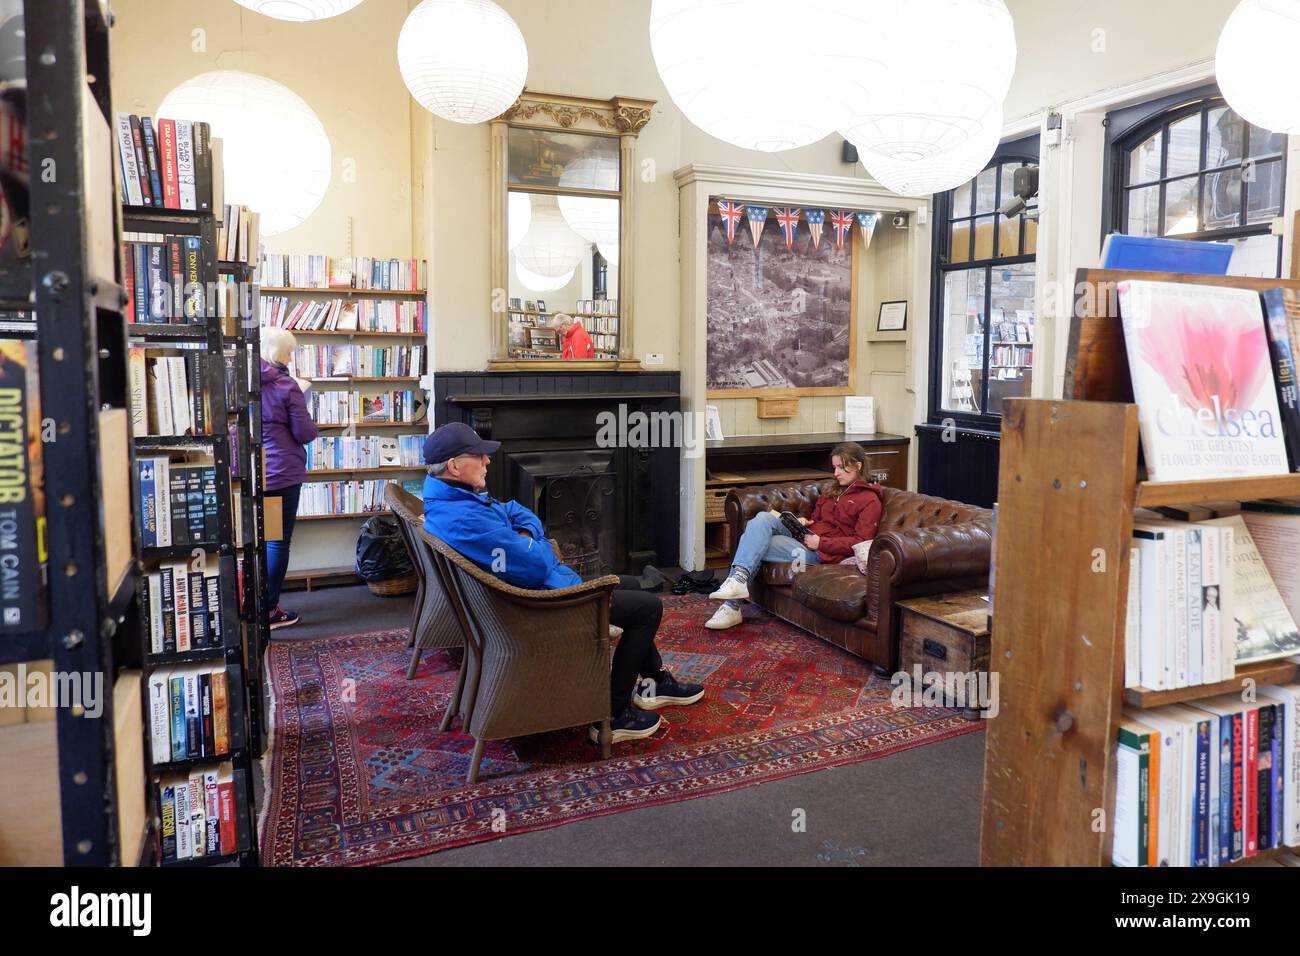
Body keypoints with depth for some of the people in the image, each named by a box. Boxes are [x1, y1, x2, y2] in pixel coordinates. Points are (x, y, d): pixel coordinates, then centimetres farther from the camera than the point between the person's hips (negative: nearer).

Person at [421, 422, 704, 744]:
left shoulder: (453, 499, 3)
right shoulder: (464, 520, -31)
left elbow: (517, 512, 14)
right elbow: (535, 566, -29)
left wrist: (527, 536, -8)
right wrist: (534, 545, -7)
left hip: (547, 584, 11)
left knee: (631, 585, 24)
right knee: (649, 607, -4)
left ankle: (654, 681, 36)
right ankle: (612, 716, 3)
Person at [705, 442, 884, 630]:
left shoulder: (869, 500, 0)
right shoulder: (834, 492, 26)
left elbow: (860, 542, -9)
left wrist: (821, 542, -15)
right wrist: (803, 522, 8)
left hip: (821, 553, -8)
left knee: (752, 542, -21)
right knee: (762, 518, -21)